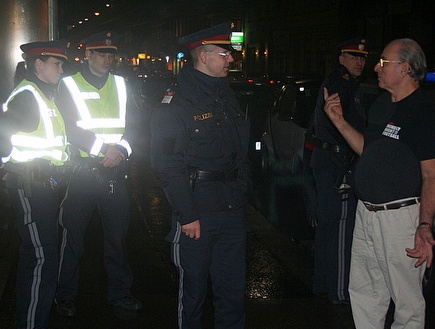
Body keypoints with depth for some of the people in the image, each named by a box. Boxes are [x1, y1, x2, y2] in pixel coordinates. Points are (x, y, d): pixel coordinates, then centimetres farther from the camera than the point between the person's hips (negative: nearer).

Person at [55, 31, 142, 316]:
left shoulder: (121, 85, 13)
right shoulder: (69, 85, 2)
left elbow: (131, 124, 9)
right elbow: (72, 129, -7)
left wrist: (121, 149, -10)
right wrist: (104, 148, -16)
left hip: (115, 172, 4)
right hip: (81, 171, -3)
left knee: (118, 234, 10)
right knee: (73, 236, 3)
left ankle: (120, 292, 23)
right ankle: (66, 296, 16)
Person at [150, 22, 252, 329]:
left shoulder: (228, 96, 13)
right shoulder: (177, 102, -10)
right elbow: (167, 164, -14)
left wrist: (243, 192, 10)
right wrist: (187, 215, -17)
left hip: (233, 211, 6)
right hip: (198, 213, -6)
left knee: (234, 288, 11)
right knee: (194, 288, 8)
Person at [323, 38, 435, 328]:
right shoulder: (382, 104, 13)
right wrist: (338, 120, 12)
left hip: (401, 216, -9)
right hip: (366, 213, 9)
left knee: (407, 302, 3)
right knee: (363, 293, 18)